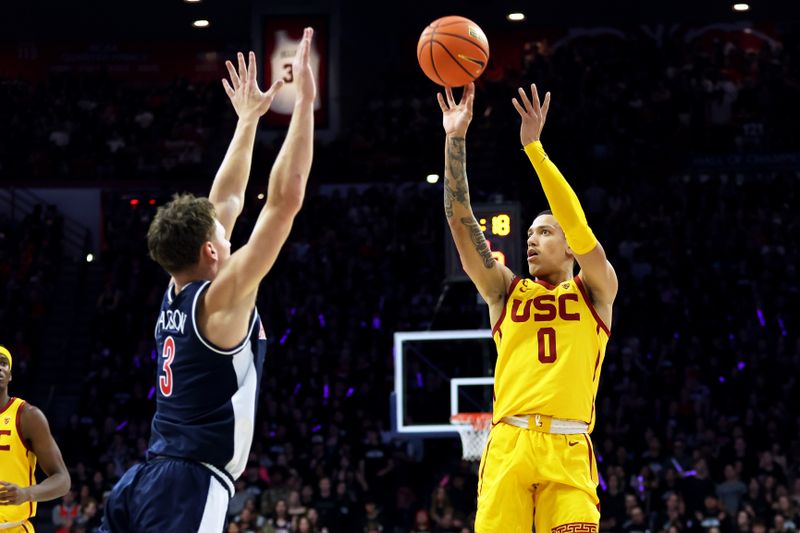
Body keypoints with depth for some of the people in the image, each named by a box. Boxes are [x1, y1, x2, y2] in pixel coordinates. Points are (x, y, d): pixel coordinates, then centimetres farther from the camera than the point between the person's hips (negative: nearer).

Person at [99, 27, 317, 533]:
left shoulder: (177, 295, 14)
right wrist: (305, 102, -7)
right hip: (189, 489, -9)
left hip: (141, 484, 9)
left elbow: (227, 202, 26)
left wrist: (250, 119, 33)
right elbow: (285, 200, -12)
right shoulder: (222, 298, -8)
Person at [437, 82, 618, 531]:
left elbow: (577, 223, -3)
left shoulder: (595, 291, 13)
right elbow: (461, 221, 11)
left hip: (567, 448, -2)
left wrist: (534, 146, -8)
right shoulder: (506, 291, 20)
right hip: (508, 443, 2)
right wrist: (456, 139, 3)